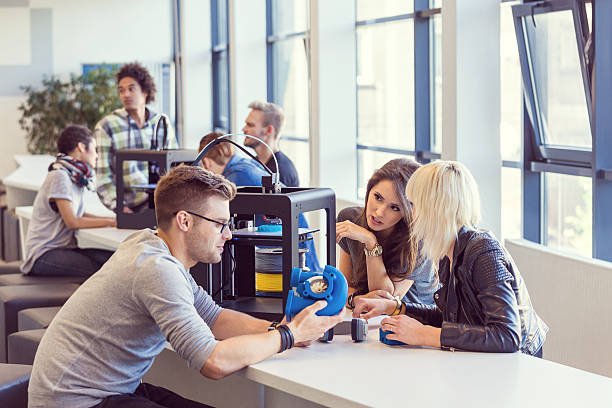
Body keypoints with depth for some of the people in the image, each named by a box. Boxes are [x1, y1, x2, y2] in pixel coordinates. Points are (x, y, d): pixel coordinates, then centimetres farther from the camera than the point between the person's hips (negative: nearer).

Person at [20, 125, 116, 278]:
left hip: (66, 248, 9)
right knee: (99, 270, -29)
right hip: (43, 254, -8)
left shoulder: (77, 178, 14)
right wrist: (110, 222, -12)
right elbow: (72, 222, -16)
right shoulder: (60, 176, -13)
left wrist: (116, 218, 7)